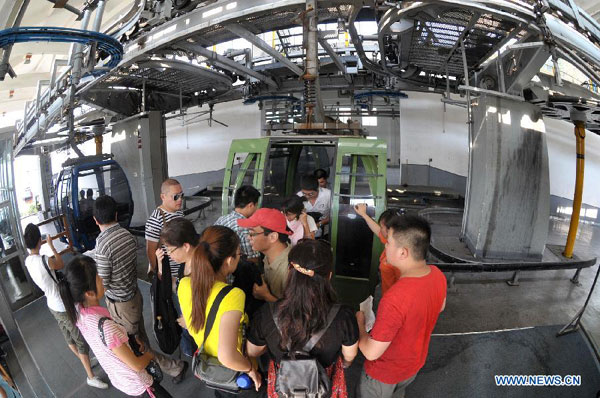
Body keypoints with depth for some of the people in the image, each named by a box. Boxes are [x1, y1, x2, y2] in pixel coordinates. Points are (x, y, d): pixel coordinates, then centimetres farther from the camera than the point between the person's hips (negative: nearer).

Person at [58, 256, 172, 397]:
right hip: (135, 383, -8)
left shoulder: (78, 309, -16)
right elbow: (137, 365, -27)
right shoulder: (104, 326, -40)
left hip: (115, 377, 8)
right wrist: (149, 355, -8)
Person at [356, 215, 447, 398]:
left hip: (386, 372, -5)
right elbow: (440, 307, 4)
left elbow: (371, 352, -32)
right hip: (415, 363, 6)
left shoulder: (395, 298, -43)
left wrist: (359, 322, -15)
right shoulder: (437, 275, -19)